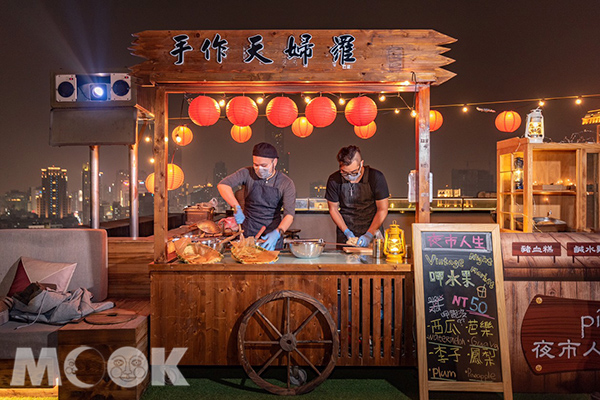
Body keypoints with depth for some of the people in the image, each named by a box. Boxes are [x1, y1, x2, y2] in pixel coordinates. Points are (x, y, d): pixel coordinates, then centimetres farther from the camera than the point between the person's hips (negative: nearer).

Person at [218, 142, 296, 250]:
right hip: (248, 232, 1)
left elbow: (289, 214, -15)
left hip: (273, 234, 0)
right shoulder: (247, 173, -7)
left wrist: (277, 233, -33)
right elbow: (222, 185, -16)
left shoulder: (286, 183, -9)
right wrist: (237, 208, -29)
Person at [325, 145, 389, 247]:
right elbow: (333, 209, 3)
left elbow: (382, 210, -6)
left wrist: (369, 234, -13)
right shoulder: (334, 180, -8)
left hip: (372, 231, -1)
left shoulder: (376, 177, -11)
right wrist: (346, 232, -6)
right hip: (346, 235, 1)